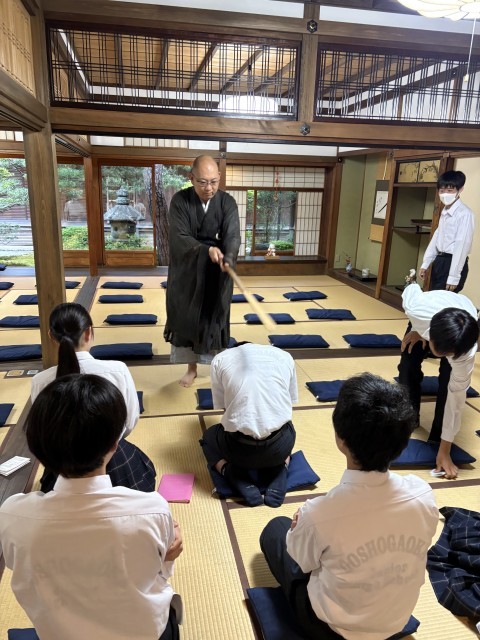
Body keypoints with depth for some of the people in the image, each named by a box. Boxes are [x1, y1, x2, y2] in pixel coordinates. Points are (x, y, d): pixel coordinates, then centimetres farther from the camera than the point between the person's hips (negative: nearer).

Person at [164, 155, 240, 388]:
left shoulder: (227, 202, -9)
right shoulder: (180, 201, -11)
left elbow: (232, 236, -19)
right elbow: (179, 237, -18)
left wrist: (228, 258, -41)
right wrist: (207, 250, -35)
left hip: (217, 272, 0)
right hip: (186, 270, 0)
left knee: (215, 318, 7)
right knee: (187, 318, 8)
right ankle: (191, 367, 25)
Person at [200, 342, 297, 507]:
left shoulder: (221, 359, 11)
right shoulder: (284, 356, 16)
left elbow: (223, 407, 12)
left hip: (240, 447, -1)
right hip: (280, 446, 2)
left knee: (209, 437, 34)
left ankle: (244, 486, 6)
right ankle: (277, 484, 10)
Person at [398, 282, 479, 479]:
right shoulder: (418, 309, -47)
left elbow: (456, 396, -34)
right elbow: (412, 288, -21)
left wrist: (444, 450, -28)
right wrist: (416, 330, -18)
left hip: (458, 339, -2)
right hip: (425, 319, 2)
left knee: (449, 380, -19)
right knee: (408, 365, -12)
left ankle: (438, 439, -1)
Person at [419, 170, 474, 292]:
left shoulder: (465, 213, -16)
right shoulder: (444, 211, 11)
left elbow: (462, 245, -19)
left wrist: (454, 276, -20)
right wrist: (425, 264, 15)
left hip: (453, 263, -9)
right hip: (439, 261, 9)